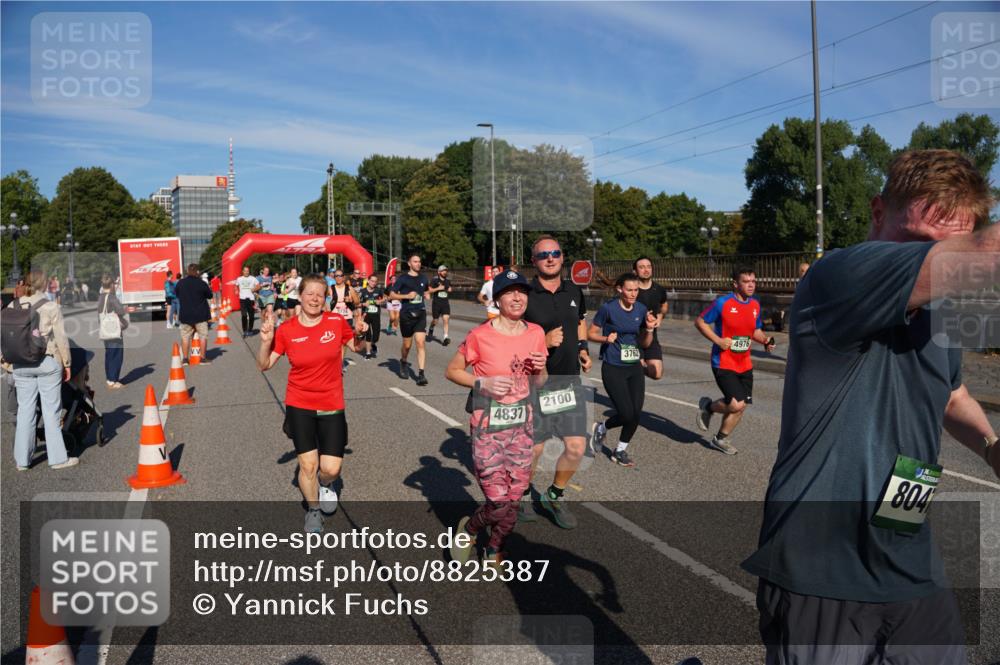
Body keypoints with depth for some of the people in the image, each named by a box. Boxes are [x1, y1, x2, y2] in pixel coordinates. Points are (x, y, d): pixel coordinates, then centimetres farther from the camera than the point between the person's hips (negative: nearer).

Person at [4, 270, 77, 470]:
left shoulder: (12, 307, 4)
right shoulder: (51, 306, -8)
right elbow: (60, 337, -7)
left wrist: (7, 361, 15)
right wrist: (66, 363, 2)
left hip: (21, 364, 4)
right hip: (48, 362, -4)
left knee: (25, 410, 11)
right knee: (51, 411, 3)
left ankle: (22, 460, 16)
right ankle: (57, 458, 8)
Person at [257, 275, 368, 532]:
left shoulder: (337, 321, -7)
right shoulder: (286, 330, -8)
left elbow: (356, 347, 10)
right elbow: (264, 365, -2)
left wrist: (360, 334, -12)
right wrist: (265, 340, -19)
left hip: (332, 406, 0)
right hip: (299, 406, 0)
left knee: (331, 469, -2)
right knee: (308, 465, 3)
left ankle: (325, 485, 37)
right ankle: (313, 510, 31)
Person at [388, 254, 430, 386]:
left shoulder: (423, 278, 10)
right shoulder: (402, 278, -2)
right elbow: (391, 295, -4)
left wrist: (425, 295, 9)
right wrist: (407, 296, -15)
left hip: (420, 314, 2)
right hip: (406, 315, -2)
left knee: (420, 343, -11)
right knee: (407, 345, 9)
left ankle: (421, 374, -13)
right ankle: (403, 362, 41)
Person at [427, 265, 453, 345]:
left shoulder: (448, 280, 8)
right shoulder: (434, 280, -6)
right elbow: (429, 291, -8)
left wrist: (449, 289, 4)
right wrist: (438, 288, -20)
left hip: (445, 303, 3)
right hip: (436, 303, -3)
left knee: (446, 319, -12)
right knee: (435, 321, 8)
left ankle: (445, 338, -15)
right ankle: (431, 330, 42)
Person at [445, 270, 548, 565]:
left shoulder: (536, 333, 3)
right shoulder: (480, 335, -12)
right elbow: (452, 371, -2)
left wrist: (540, 370, -9)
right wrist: (482, 383, -17)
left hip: (522, 425, 5)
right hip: (488, 429, -4)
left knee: (513, 499, 9)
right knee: (499, 502, -6)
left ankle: (494, 554, 33)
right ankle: (468, 529, 27)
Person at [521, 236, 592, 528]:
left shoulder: (574, 291, 8)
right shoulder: (525, 295, -9)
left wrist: (582, 348, 11)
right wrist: (543, 341, -20)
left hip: (570, 380, 5)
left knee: (576, 447, 1)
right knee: (534, 448, 5)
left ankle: (555, 496, 27)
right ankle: (524, 494, 35)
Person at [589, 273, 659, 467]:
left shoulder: (641, 310, 4)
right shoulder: (608, 308, -10)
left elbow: (645, 344, 11)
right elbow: (591, 333, -2)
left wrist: (649, 329, -8)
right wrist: (606, 338, -21)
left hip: (635, 368, 5)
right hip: (613, 369, -5)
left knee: (636, 414, 0)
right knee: (626, 414, -10)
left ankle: (620, 451, 22)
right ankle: (601, 428, 22)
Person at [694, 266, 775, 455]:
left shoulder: (755, 305, 6)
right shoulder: (722, 303, -13)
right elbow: (699, 321, -6)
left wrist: (765, 340, -3)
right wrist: (718, 340, -17)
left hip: (744, 365, 7)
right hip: (724, 363, -6)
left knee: (741, 406, 8)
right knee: (736, 404, -17)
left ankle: (720, 440, 28)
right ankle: (707, 406, 14)